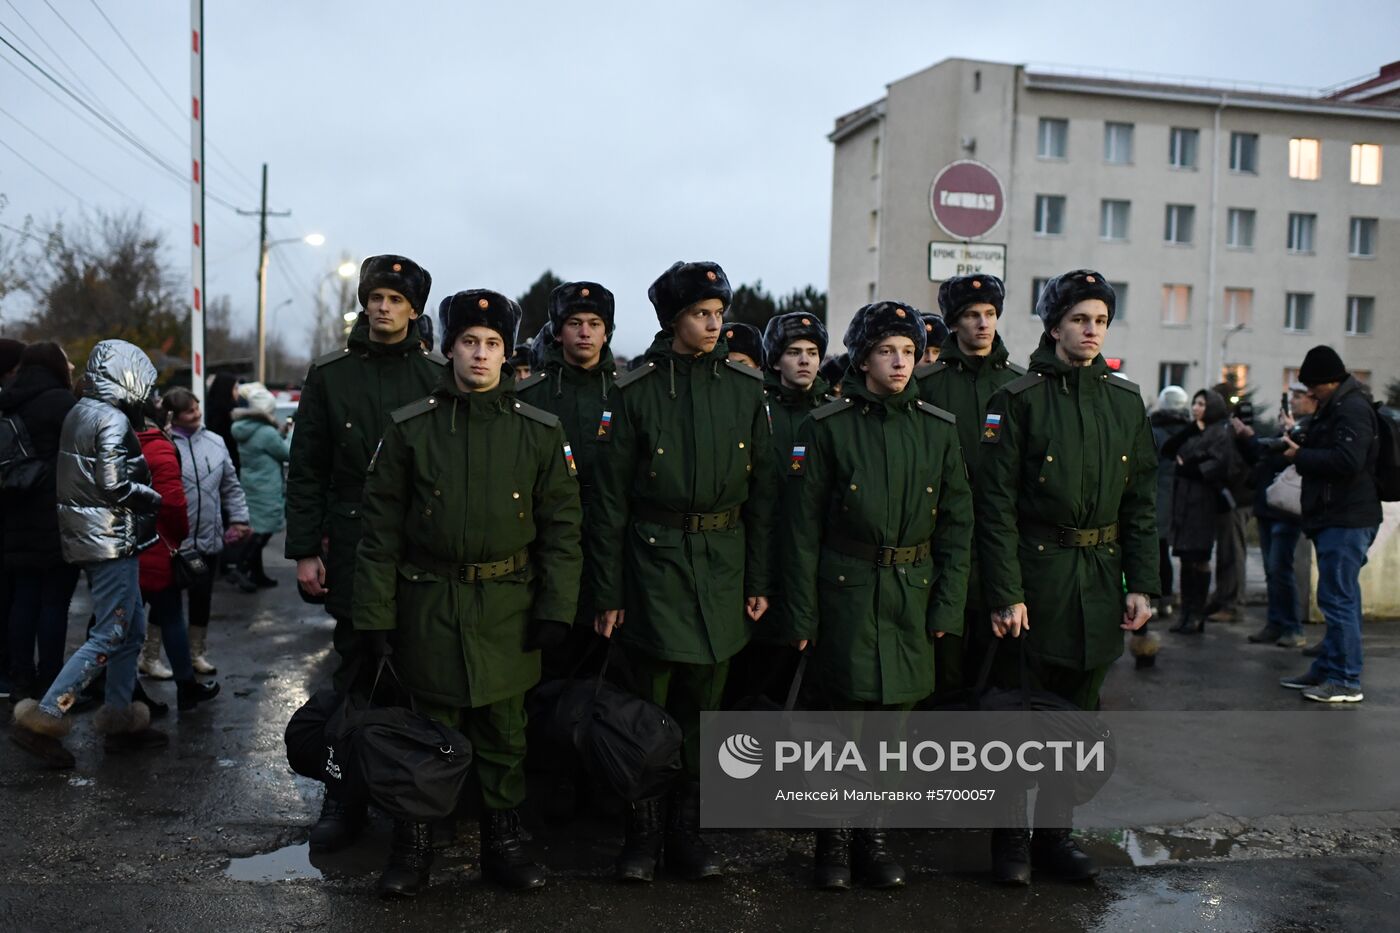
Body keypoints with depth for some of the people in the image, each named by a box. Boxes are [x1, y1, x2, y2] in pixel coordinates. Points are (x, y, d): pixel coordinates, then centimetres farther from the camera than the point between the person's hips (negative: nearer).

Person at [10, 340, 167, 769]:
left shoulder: (79, 413, 14)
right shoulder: (113, 419, -15)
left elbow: (88, 476, 14)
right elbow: (114, 483, -23)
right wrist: (157, 499, -9)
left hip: (84, 537, 10)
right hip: (111, 540, -10)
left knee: (132, 628, 15)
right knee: (109, 635, -5)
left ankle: (119, 720, 19)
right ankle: (42, 719, -4)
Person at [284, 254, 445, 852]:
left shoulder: (438, 377, 5)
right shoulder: (329, 375, 6)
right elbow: (306, 470, 6)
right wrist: (304, 550, 0)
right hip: (353, 544, 0)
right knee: (356, 667, 3)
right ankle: (345, 796, 15)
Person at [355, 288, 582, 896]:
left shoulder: (540, 431, 1)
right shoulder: (410, 428, -1)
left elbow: (562, 525, 2)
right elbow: (382, 524, 0)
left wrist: (556, 608, -3)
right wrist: (376, 612, -3)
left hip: (508, 606, 1)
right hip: (430, 604, -1)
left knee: (504, 730, 10)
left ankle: (502, 842, 26)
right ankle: (414, 845, 24)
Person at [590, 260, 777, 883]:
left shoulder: (745, 388, 4)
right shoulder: (638, 391, -3)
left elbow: (763, 490, 6)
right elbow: (611, 498, -2)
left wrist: (759, 581, 3)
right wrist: (607, 593, -4)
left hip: (723, 560, 3)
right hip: (653, 557, -2)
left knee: (703, 701, 10)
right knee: (649, 700, 2)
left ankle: (687, 830, 22)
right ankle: (643, 832, 17)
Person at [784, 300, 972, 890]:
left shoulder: (938, 429, 6)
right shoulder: (826, 427, -3)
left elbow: (956, 524, 7)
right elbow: (802, 529, -4)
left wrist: (947, 606, 1)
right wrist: (802, 615, -7)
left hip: (913, 594, 3)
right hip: (846, 592, -3)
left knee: (895, 710, 9)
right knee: (843, 713, 1)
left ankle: (873, 835, 26)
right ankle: (834, 840, 19)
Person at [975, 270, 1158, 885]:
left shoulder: (1126, 402, 8)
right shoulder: (1018, 400, -6)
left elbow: (1141, 503, 10)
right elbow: (996, 504, -10)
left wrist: (1142, 584, 3)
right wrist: (1004, 595, -15)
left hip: (1100, 581, 5)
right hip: (1035, 577, -5)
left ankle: (1054, 833, 26)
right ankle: (1010, 839, 18)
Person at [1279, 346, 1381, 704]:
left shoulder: (1352, 409, -14)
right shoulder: (1336, 407, 18)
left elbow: (1347, 460, -25)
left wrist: (1301, 456, -13)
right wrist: (1300, 450, 8)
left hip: (1346, 520, -11)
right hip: (1335, 518, 11)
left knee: (1338, 598, -9)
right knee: (1338, 598, 15)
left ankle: (1345, 681, -4)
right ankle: (1326, 670, 24)